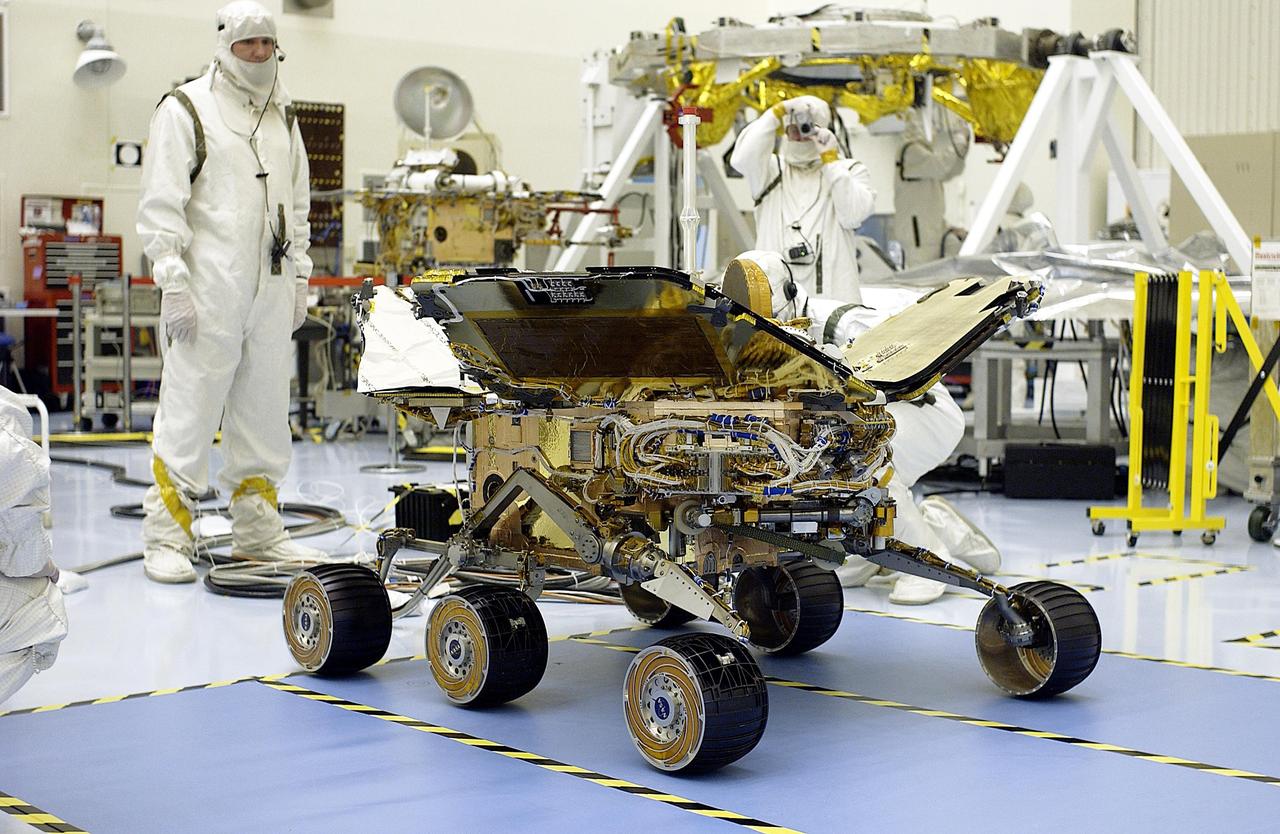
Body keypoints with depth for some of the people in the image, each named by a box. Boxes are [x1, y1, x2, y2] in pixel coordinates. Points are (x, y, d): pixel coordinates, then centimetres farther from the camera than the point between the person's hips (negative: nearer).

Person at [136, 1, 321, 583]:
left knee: (264, 411, 9)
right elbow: (160, 206, -6)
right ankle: (166, 539, 0)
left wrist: (298, 276, 17)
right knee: (190, 410, -7)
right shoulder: (186, 110, -2)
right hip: (208, 289, -6)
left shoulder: (282, 116, 17)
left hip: (269, 290, 6)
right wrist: (172, 283, -13)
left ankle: (257, 532, 18)